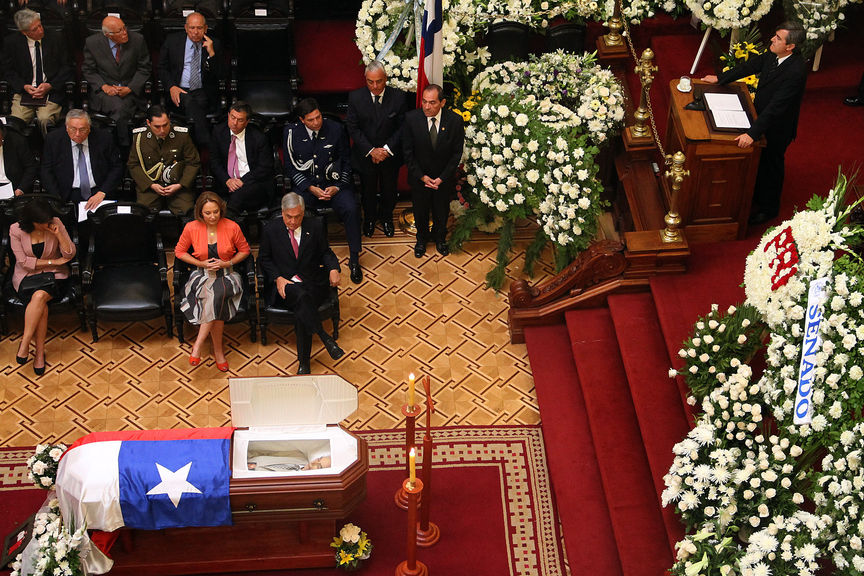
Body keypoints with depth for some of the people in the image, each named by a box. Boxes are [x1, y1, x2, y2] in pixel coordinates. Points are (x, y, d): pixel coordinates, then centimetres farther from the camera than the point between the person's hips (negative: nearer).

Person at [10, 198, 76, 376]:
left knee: (39, 296, -34)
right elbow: (23, 262, -10)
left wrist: (58, 234, -21)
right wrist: (53, 261, -11)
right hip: (27, 275, 0)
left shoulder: (55, 224, -6)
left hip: (53, 275, 0)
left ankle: (25, 344, -27)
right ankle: (40, 351, -23)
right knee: (41, 305, -31)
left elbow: (70, 254, -6)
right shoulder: (16, 230, -9)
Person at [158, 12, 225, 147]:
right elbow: (162, 68, 11)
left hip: (204, 93, 0)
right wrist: (171, 87, -7)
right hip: (180, 91, 0)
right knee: (189, 102, -34)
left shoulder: (213, 44, 6)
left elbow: (220, 75, 0)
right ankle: (207, 146, -39)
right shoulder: (173, 41, 7)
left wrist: (211, 53, -15)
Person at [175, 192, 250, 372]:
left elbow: (244, 250, 9)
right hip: (203, 276, 0)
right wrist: (201, 264, -6)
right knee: (215, 298, -33)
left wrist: (227, 263, -8)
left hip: (226, 275, 0)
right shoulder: (191, 228, -3)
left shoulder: (232, 227, -4)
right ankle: (218, 350, -25)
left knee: (217, 293, -36)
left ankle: (198, 345, -31)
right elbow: (179, 251, 9)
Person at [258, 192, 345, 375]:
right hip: (285, 284, -1)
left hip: (312, 284, 1)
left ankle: (304, 363, -23)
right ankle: (325, 338, -34)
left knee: (302, 312, -30)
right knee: (301, 296, -38)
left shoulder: (315, 228, 8)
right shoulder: (271, 231, 5)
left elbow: (325, 252, 15)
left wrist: (333, 269, -7)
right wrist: (278, 278, -7)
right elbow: (264, 259, 10)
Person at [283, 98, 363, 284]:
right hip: (306, 184, 0)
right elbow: (291, 167, 1)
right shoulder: (291, 133, -2)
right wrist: (311, 188, -12)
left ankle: (354, 260, -14)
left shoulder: (335, 129, -2)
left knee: (351, 209, -28)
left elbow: (346, 162, 6)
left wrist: (337, 187, -9)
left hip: (334, 183, 0)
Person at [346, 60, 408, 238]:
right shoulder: (355, 97, -14)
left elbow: (402, 127, -10)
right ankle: (369, 218, 46)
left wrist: (386, 149, -20)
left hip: (390, 155, 0)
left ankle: (386, 217, 47)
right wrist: (371, 150, -20)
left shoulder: (398, 97, -14)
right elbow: (353, 128, -12)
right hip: (365, 155, 0)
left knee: (389, 190, 20)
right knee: (368, 191, 20)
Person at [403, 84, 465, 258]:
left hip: (444, 178, 0)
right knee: (420, 212, 21)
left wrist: (442, 178, -15)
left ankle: (440, 238, 50)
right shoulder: (412, 118, -19)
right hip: (419, 177, 0)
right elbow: (408, 152, -11)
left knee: (442, 212, 22)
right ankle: (422, 239, 49)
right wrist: (422, 176, -15)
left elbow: (457, 153, -10)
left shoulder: (455, 121, -19)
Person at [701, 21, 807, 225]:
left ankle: (768, 208, 39)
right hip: (762, 116, 7)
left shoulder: (795, 71, -37)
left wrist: (753, 133, -41)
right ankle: (756, 195, 51)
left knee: (771, 166, 16)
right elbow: (752, 65, 5)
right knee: (758, 161, 26)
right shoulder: (773, 54, -14)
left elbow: (776, 107, -39)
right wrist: (720, 78, 11)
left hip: (777, 128, -7)